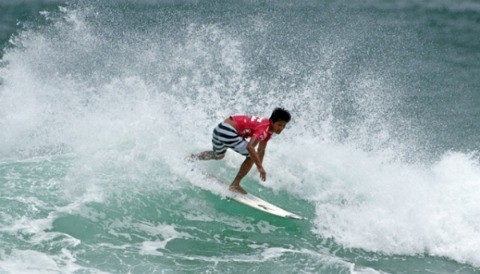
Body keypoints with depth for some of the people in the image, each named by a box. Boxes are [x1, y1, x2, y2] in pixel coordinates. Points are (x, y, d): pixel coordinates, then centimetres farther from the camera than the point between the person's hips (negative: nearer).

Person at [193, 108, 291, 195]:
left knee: (218, 155, 36)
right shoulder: (264, 128, -21)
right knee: (252, 156, -10)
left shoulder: (268, 130, 9)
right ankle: (235, 185, -1)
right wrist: (260, 167, -35)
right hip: (228, 132, -10)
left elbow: (261, 150, 24)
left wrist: (259, 167, 30)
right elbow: (250, 147, -36)